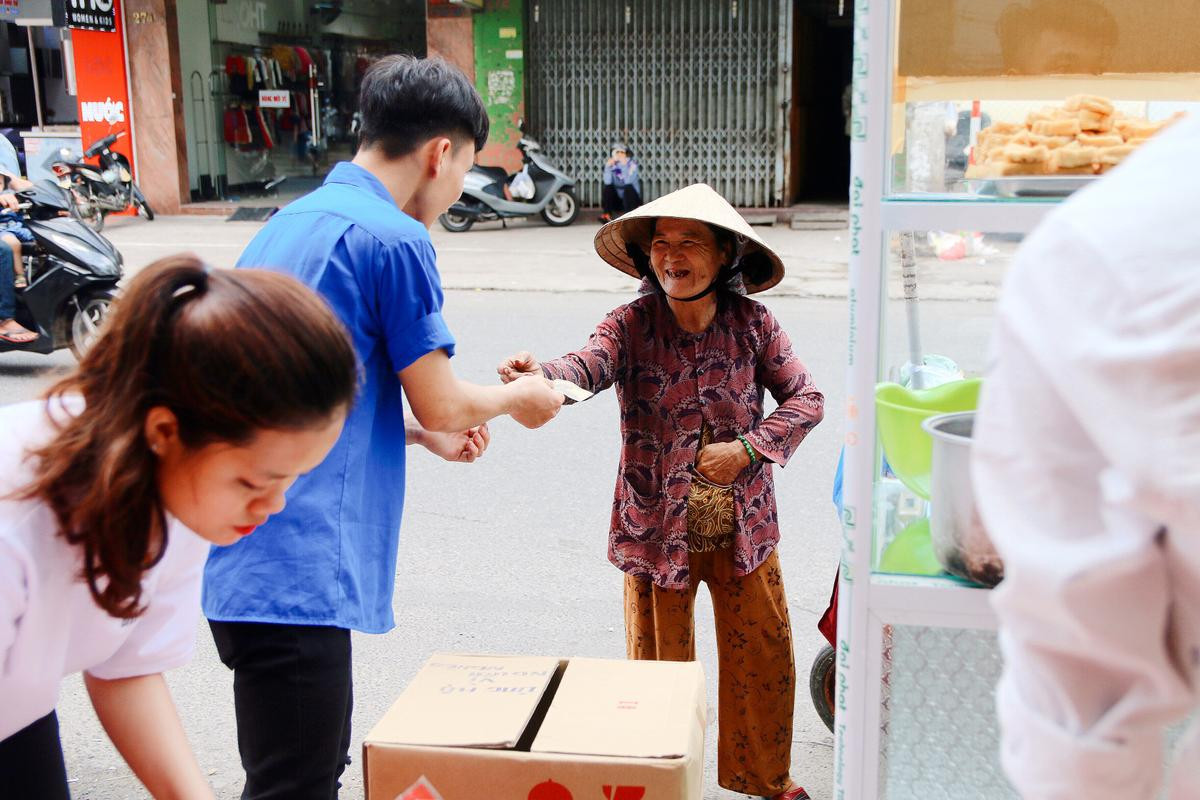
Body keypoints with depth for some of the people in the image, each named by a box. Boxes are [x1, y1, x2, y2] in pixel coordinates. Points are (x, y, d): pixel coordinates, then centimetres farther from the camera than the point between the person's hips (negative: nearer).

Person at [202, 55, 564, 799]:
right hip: (293, 570, -9)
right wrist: (518, 397, 12)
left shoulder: (290, 223, 14)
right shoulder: (394, 239, -12)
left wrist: (422, 432, 25)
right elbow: (443, 406, -8)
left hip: (237, 559, 9)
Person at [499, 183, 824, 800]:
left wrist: (748, 449, -17)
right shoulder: (631, 325, -12)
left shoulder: (752, 324, -6)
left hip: (742, 523, 2)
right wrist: (541, 374, -54)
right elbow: (590, 365, -32)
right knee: (660, 666, 12)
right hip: (657, 528, -2)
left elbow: (805, 398, -1)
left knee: (764, 656, 16)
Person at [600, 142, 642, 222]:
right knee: (607, 187, -17)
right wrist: (608, 166, -24)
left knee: (628, 187, -30)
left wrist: (624, 165, -32)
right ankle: (607, 215, -20)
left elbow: (628, 181, -27)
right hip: (618, 201, 3)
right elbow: (607, 182, -16)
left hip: (633, 199, -3)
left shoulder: (632, 164, -10)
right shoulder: (612, 165, -1)